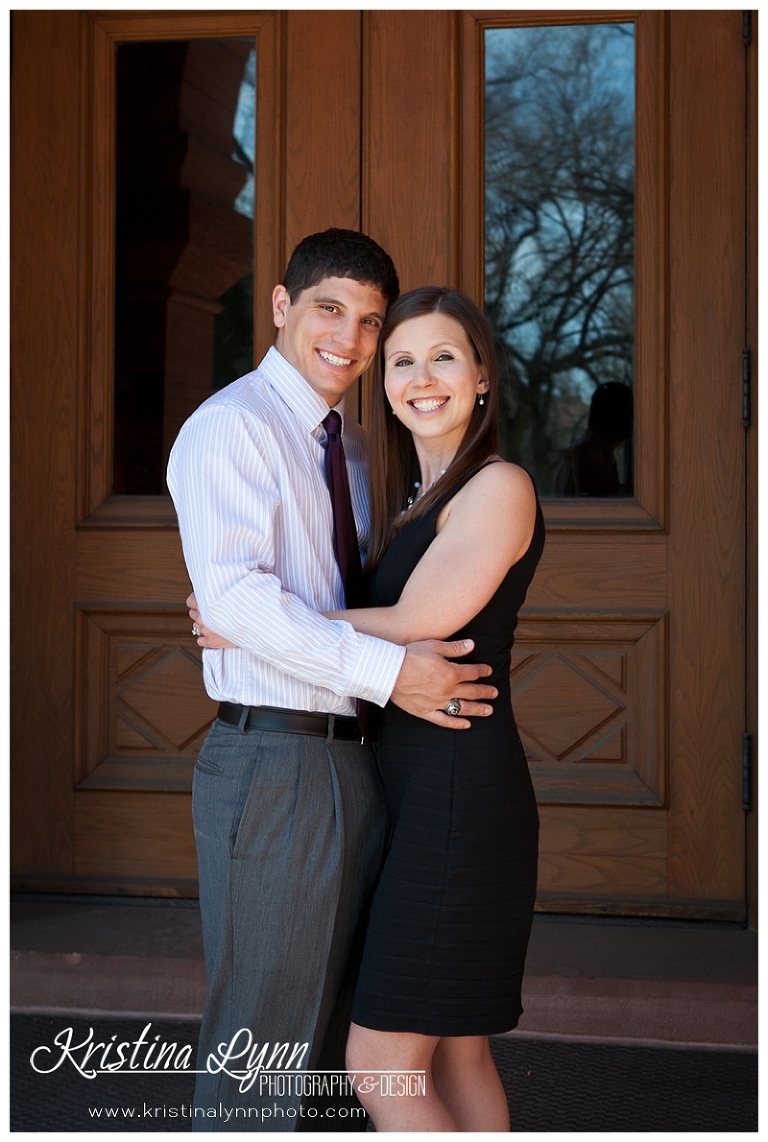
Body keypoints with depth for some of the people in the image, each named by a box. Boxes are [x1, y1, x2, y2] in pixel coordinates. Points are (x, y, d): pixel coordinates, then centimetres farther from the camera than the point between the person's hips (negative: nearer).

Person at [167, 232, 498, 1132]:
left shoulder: (350, 447, 17)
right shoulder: (232, 425, -9)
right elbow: (233, 593, -23)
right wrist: (388, 669, -25)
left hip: (354, 760, 9)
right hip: (271, 761, -8)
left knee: (340, 1032, 19)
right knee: (263, 1043, -1)